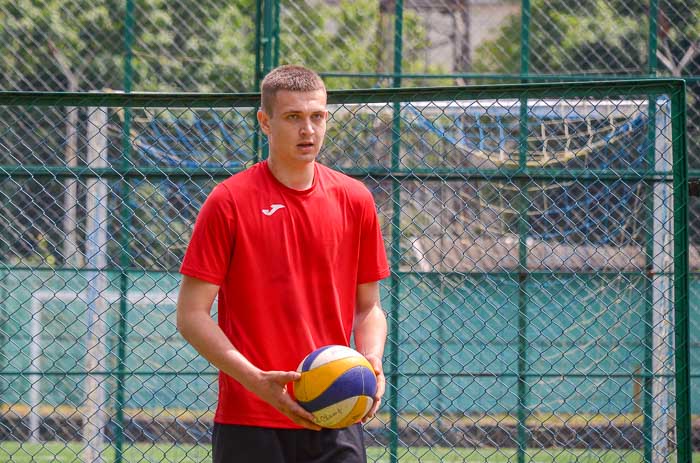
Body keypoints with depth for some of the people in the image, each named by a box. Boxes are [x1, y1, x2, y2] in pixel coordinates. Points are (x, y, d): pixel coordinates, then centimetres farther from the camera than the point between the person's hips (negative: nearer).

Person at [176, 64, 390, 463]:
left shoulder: (355, 199, 8)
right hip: (249, 425, -3)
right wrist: (255, 379, -18)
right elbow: (192, 314, -5)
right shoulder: (229, 202, -4)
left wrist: (371, 365, -5)